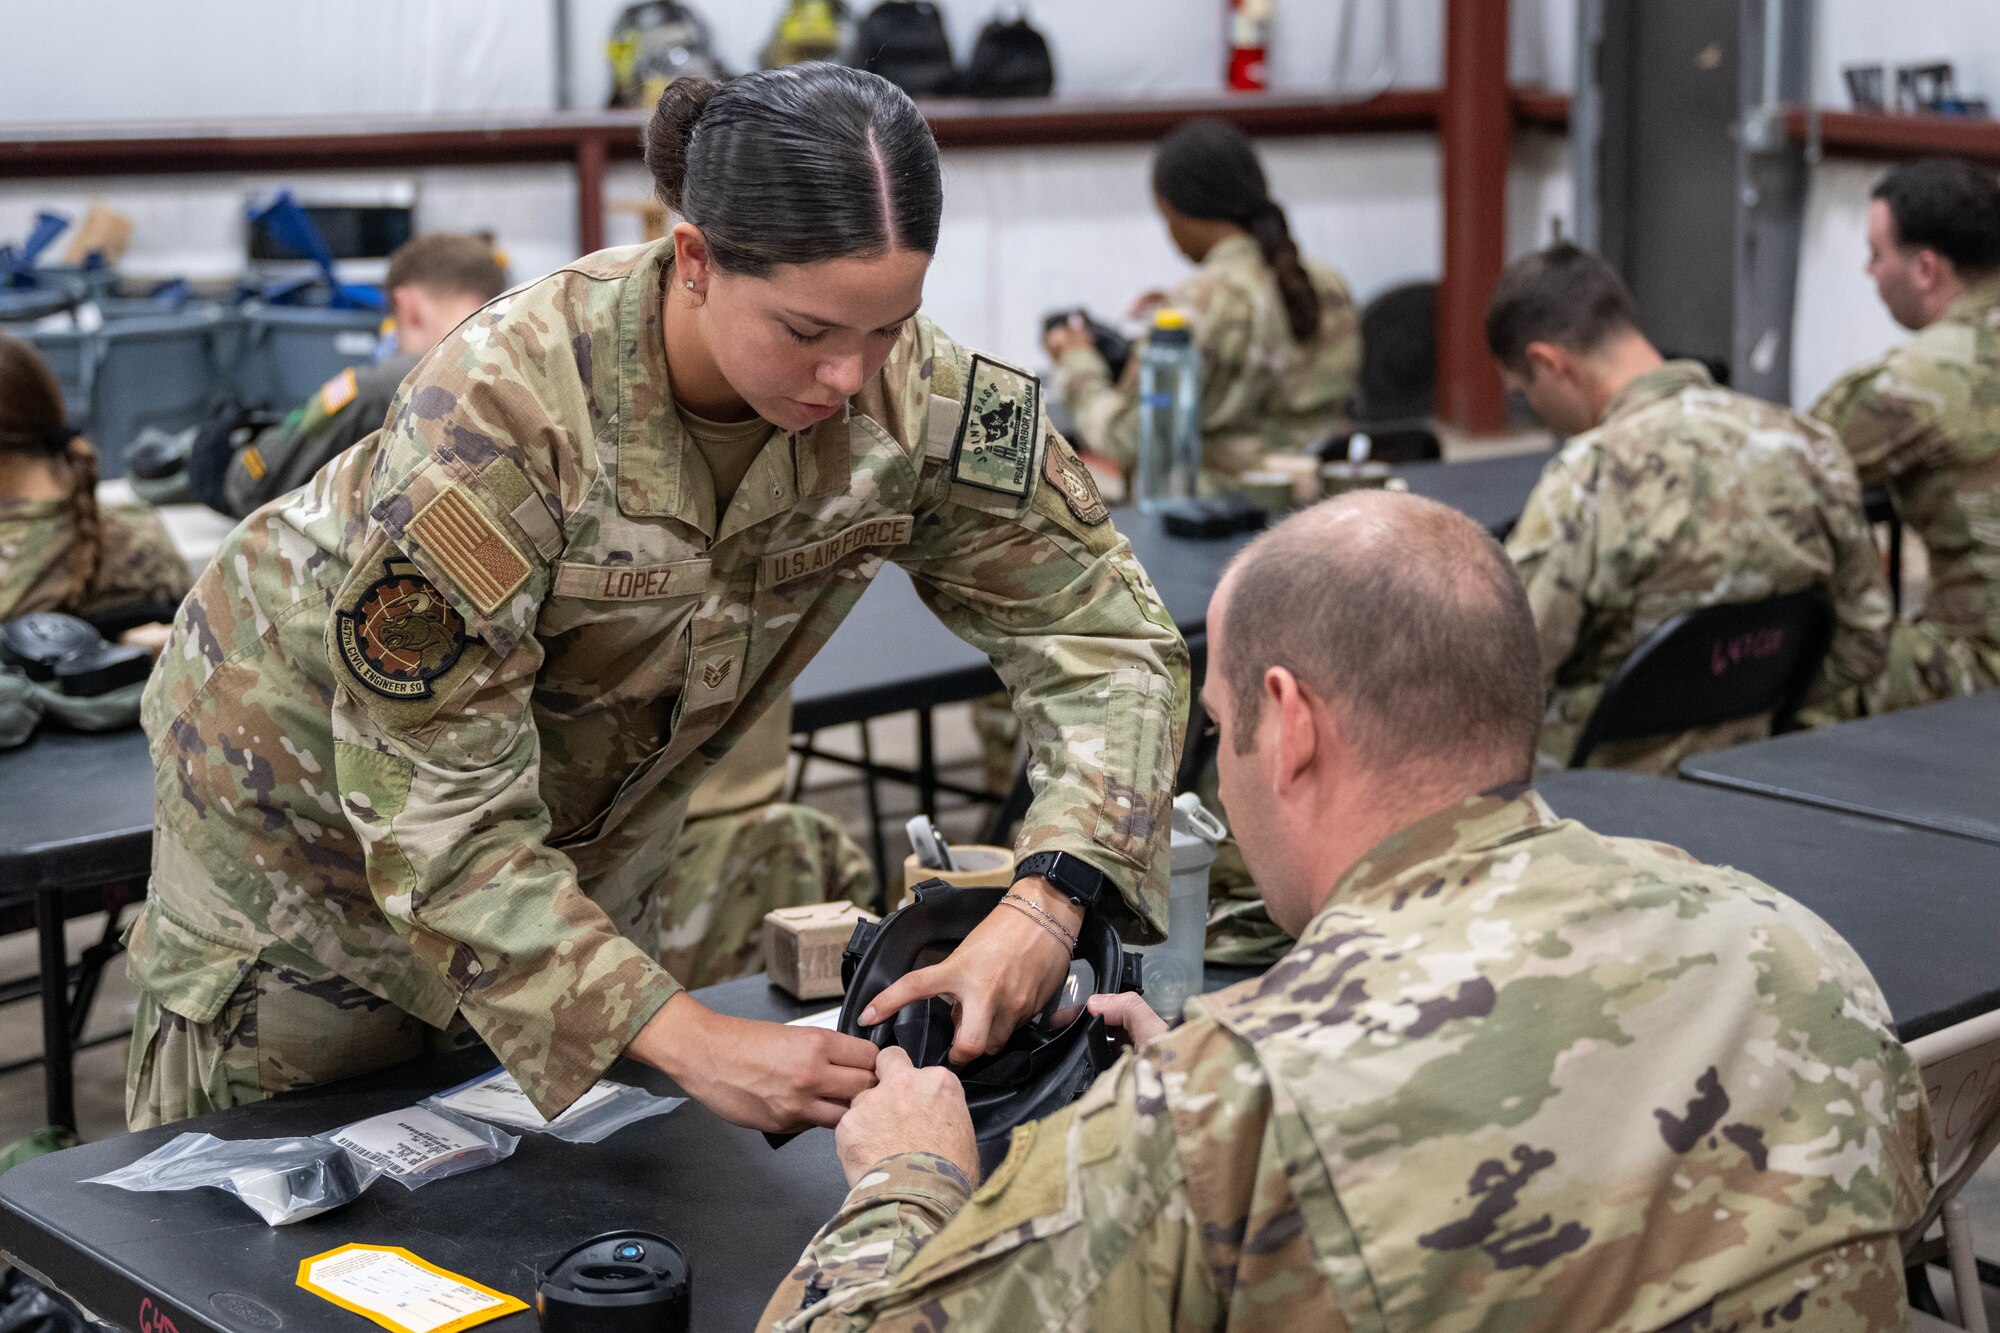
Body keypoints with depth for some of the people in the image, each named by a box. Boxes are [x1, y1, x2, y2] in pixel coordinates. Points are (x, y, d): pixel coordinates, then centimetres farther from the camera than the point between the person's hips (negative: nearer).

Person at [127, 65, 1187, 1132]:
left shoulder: (920, 395, -25)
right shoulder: (499, 414, -37)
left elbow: (1104, 631, -18)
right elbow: (437, 817, -36)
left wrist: (1045, 902, -36)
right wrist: (692, 1043, -44)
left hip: (589, 821, 4)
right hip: (317, 787, -3)